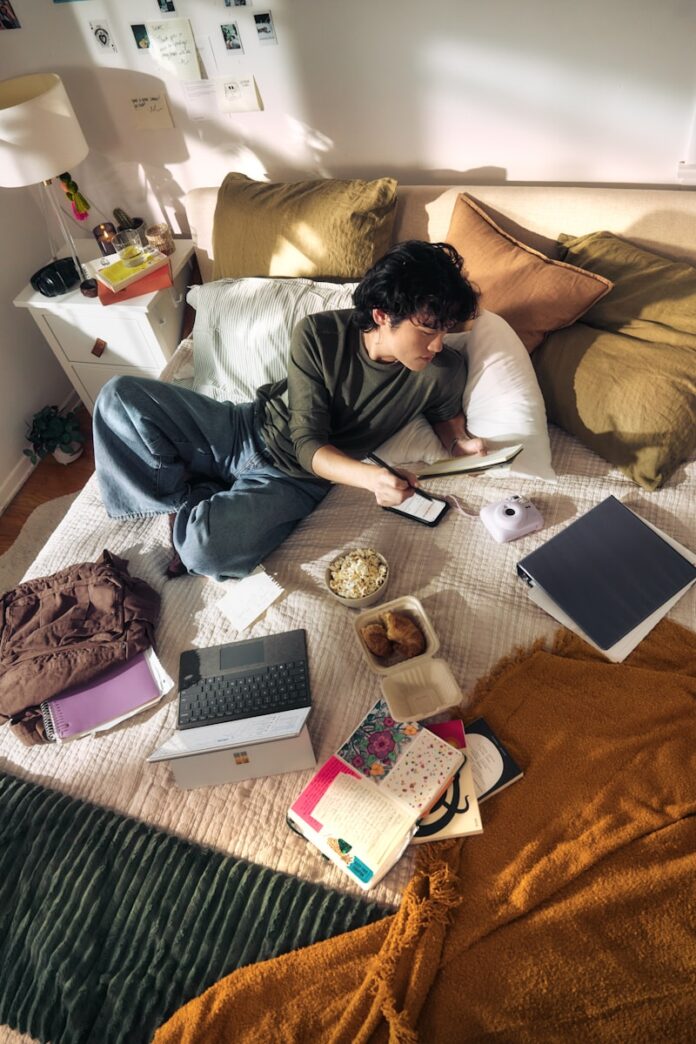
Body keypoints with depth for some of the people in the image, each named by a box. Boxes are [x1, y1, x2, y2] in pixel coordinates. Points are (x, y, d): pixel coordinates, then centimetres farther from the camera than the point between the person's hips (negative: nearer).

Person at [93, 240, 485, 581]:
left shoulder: (445, 371, -17)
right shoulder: (317, 335, -18)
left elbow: (444, 413, 9)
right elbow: (308, 444, -18)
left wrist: (458, 441, -16)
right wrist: (371, 477, -38)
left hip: (293, 477, -2)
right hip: (244, 428, 2)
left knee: (207, 549, -32)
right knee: (120, 395, -10)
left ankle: (195, 521, 4)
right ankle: (187, 500, -1)